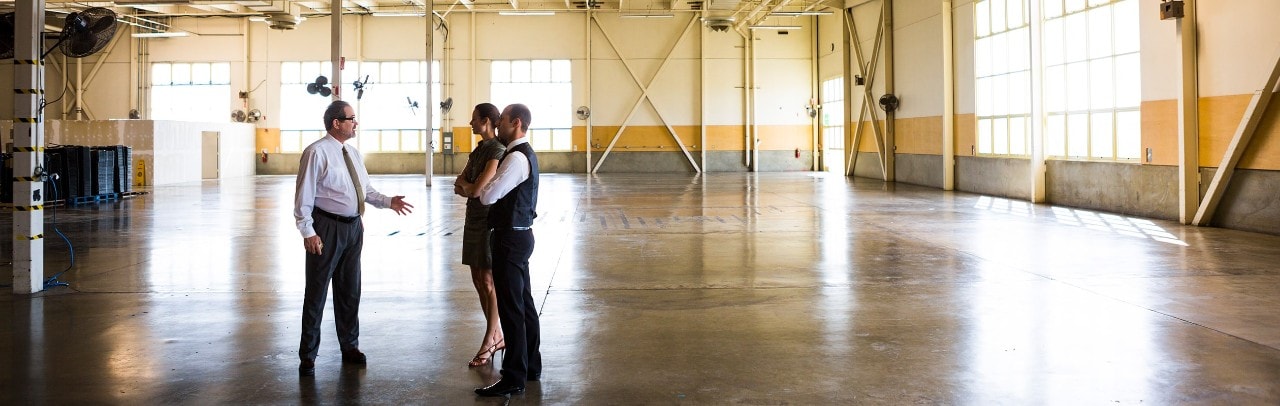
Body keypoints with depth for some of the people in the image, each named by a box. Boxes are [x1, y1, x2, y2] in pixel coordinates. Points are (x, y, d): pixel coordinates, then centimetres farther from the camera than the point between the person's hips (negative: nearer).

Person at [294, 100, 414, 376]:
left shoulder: (353, 154, 11)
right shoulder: (316, 153, -12)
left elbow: (366, 189, 17)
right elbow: (304, 195, -13)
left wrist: (388, 202, 1)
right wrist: (308, 232, -17)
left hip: (353, 228, 7)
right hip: (327, 228, -7)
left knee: (350, 289, 16)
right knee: (317, 292, 1)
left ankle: (349, 346, 30)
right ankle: (308, 356, 11)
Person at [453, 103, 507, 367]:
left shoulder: (498, 151, -15)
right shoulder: (478, 150, 13)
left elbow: (476, 188, -21)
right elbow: (458, 187, 10)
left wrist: (464, 184, 0)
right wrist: (470, 188, -10)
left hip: (490, 221, -9)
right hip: (474, 219, 9)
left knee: (489, 282, -5)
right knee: (478, 281, 10)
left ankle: (489, 342, 1)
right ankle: (498, 336, 19)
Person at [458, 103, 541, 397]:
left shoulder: (517, 157, -19)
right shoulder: (523, 154, 14)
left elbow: (488, 196, -21)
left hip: (511, 238, -11)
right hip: (519, 235, 11)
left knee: (511, 307, -6)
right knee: (523, 303, 17)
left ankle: (514, 379, -1)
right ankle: (531, 366, 27)